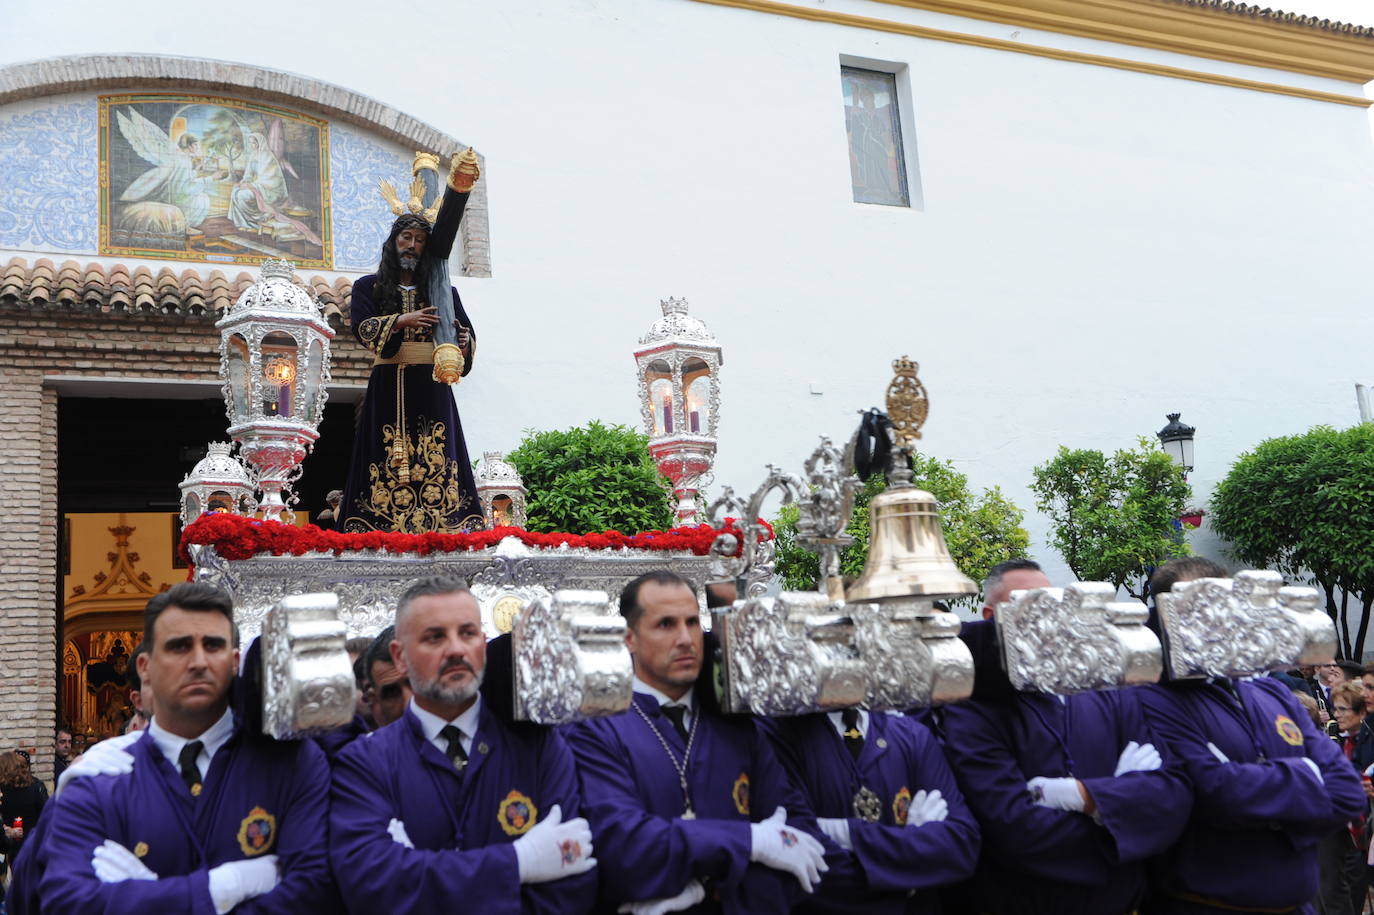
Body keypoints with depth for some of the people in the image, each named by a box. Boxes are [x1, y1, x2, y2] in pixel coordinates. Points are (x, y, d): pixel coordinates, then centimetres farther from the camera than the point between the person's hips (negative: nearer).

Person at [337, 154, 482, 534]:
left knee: (437, 459, -8)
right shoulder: (369, 286, 15)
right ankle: (382, 532, -11)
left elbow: (465, 328, 15)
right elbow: (361, 327, 0)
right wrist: (402, 321, -13)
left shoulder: (440, 287, 19)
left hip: (431, 386, 1)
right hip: (388, 384, -1)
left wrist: (465, 342, -9)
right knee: (386, 461, -9)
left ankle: (446, 533, -12)